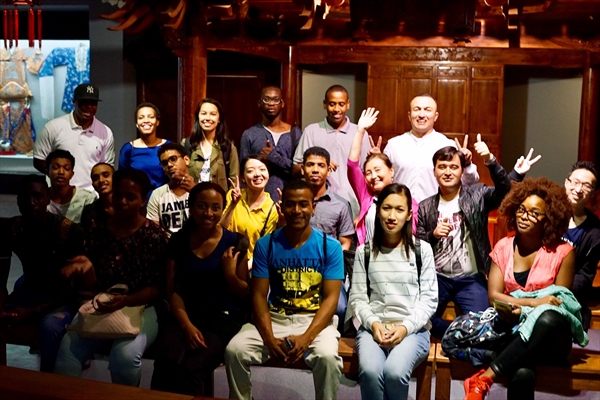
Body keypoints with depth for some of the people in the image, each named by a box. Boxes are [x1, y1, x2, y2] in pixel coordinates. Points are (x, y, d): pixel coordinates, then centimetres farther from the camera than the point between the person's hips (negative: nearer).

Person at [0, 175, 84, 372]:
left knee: (50, 325, -35)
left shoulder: (69, 231, -20)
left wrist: (34, 312, -26)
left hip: (62, 297, -5)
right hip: (28, 290, 5)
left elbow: (71, 284, -17)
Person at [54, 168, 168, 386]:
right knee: (66, 353, -22)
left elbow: (156, 288, -6)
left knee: (124, 356, -30)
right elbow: (92, 285, 6)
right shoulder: (100, 232, 5)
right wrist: (87, 268, -16)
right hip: (100, 306, 3)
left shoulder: (155, 235, -5)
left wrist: (125, 301, -23)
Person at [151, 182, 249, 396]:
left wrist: (230, 274, -13)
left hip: (223, 317, -1)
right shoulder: (178, 240, 7)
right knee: (168, 362, -31)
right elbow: (173, 290, 5)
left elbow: (243, 293, 8)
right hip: (186, 315, 2)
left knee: (191, 369, -30)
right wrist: (187, 324, -10)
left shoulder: (235, 243, 2)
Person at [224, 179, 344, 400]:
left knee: (327, 357, -33)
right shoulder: (265, 245, 1)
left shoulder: (330, 246, -3)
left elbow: (331, 297, -8)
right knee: (234, 350, -22)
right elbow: (259, 295, -2)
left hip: (315, 320, -2)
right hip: (275, 318, 2)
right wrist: (269, 338, -17)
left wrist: (306, 337, -22)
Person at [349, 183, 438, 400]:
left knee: (395, 372, -31)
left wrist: (405, 327, -12)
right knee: (370, 371, -31)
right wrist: (373, 323, -13)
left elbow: (429, 299, 1)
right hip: (373, 327, 1)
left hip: (413, 329, -1)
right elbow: (357, 297, 5)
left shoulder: (422, 249, 5)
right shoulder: (365, 251, 9)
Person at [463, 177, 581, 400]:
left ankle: (483, 379, -37)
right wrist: (535, 302, -16)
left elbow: (561, 303, 0)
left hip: (549, 337, 0)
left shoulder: (562, 252, 0)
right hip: (514, 330, 0)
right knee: (522, 374, -39)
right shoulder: (503, 247, 7)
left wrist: (521, 308, -16)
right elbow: (494, 295, 0)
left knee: (548, 319, -41)